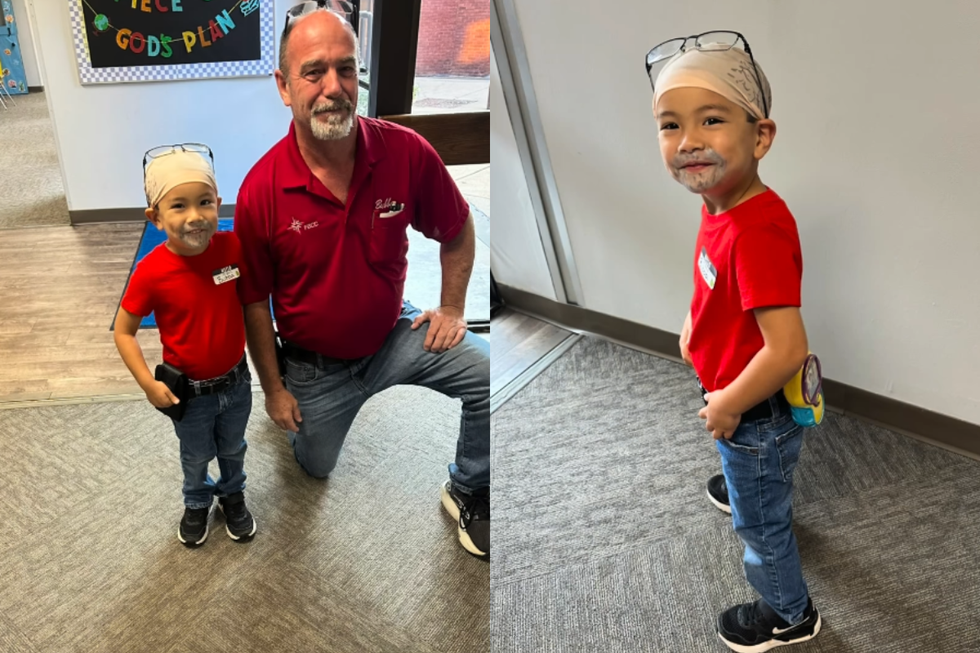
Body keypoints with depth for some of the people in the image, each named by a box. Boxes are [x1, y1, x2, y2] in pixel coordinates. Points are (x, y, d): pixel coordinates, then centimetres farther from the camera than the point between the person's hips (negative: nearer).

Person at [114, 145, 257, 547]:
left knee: (233, 449, 27)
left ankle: (232, 494, 56)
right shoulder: (151, 273, -26)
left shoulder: (234, 248, -21)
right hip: (188, 391, -1)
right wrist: (148, 383, -19)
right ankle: (197, 503, 54)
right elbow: (123, 332, -13)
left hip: (236, 380, 2)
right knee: (196, 457, 25)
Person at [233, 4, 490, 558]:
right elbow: (255, 300, -10)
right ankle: (300, 403, 52)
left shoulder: (407, 153, -20)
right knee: (317, 466, 20)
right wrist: (274, 389, -4)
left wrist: (452, 308, -6)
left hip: (394, 334, 1)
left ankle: (469, 492, 6)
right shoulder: (261, 190, -22)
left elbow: (457, 230, -1)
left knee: (489, 374, -20)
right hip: (314, 363, 0)